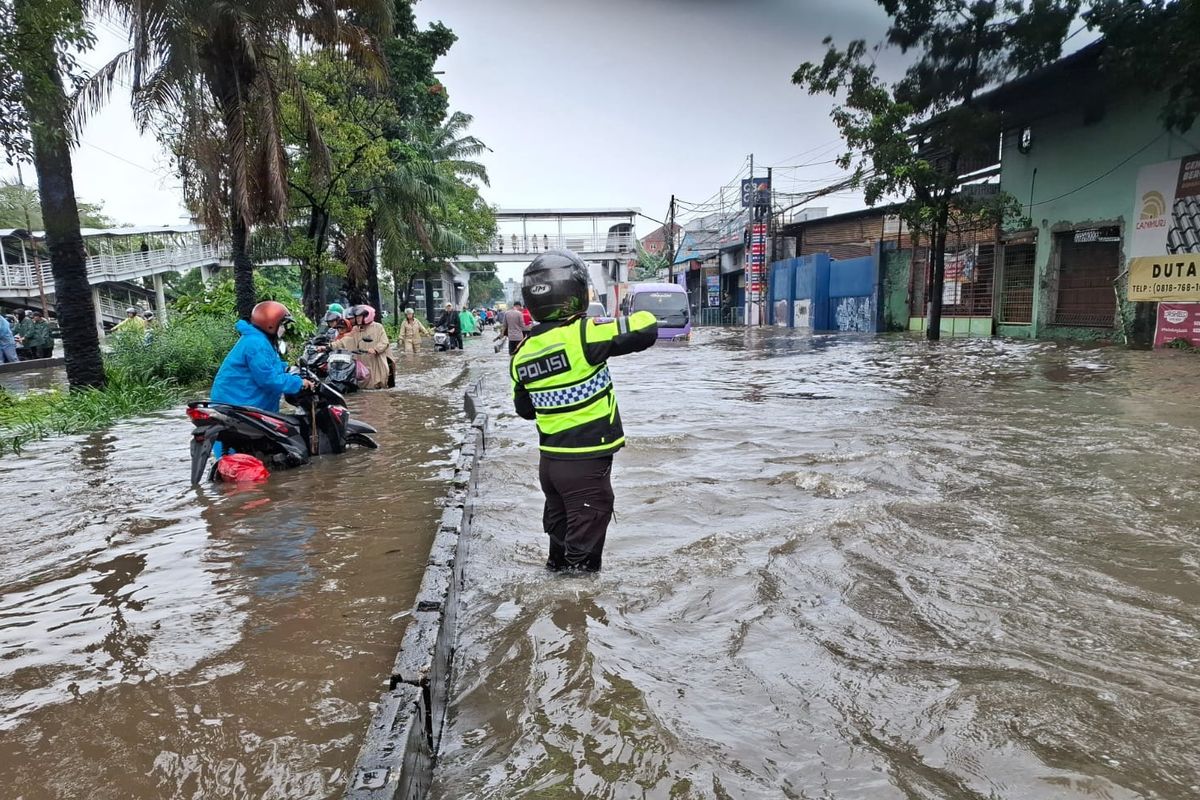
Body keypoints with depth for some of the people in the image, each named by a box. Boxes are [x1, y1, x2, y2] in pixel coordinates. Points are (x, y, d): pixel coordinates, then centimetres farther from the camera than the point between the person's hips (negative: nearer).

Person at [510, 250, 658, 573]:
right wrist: (641, 317, 1)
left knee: (559, 531, 25)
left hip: (550, 461, 7)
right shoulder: (581, 333, -20)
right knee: (583, 548, 6)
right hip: (587, 464, -7)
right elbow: (646, 330, -21)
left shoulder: (522, 353, 1)